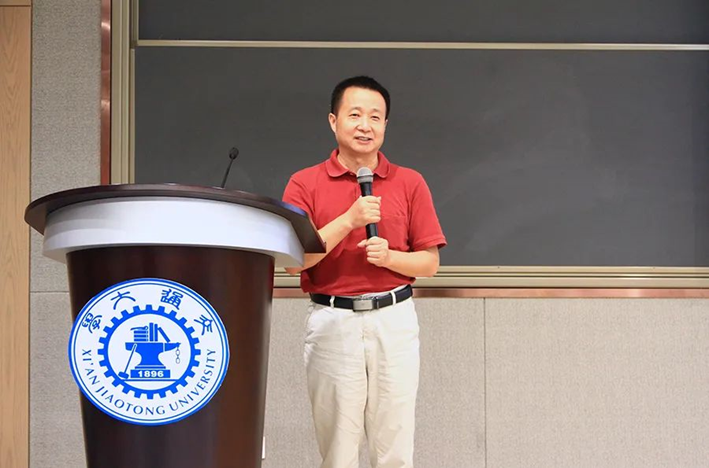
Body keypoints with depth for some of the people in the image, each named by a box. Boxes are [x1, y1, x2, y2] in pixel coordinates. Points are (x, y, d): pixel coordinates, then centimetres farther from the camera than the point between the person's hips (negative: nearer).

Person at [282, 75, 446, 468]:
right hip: (331, 321, -1)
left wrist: (388, 256, -13)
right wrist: (349, 221, -16)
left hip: (394, 321, 1)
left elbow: (429, 263, 6)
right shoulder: (305, 184, 2)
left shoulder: (410, 183, 6)